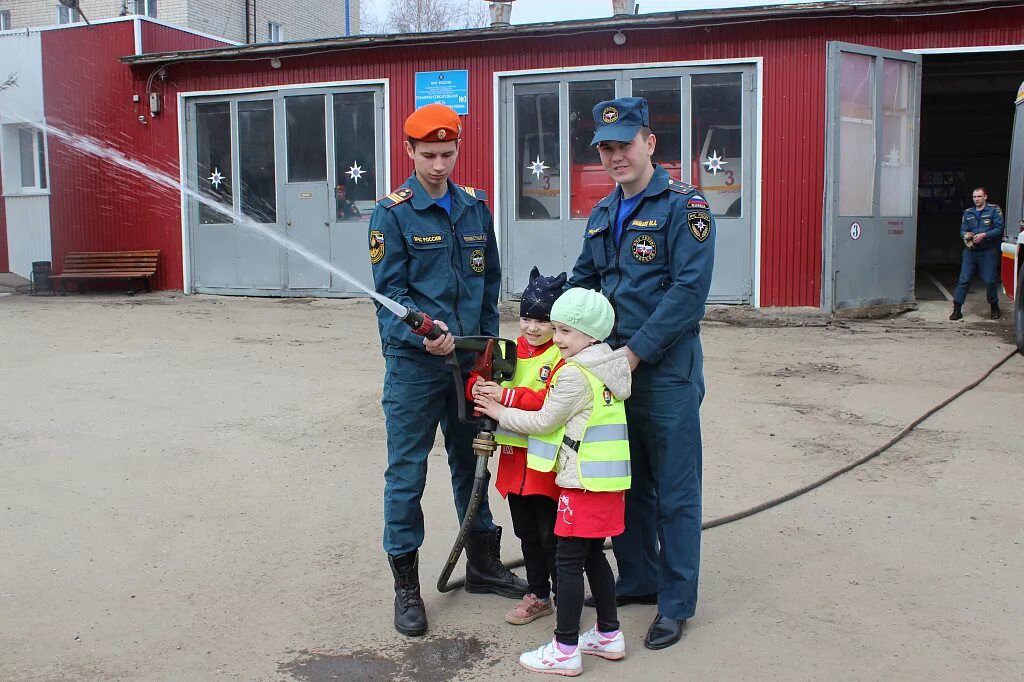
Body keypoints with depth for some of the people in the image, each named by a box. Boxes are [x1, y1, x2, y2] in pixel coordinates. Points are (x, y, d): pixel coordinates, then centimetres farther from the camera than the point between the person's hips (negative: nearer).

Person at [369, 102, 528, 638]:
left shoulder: (474, 207, 8)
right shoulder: (392, 212, -7)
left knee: (471, 462, 16)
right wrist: (426, 333, -27)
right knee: (406, 472, 2)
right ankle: (405, 586, 15)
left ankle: (482, 565, 33)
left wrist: (487, 339, 6)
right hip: (414, 362, -5)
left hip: (468, 357, 5)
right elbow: (389, 289, -12)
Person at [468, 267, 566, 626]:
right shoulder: (510, 351, 10)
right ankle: (538, 596, 33)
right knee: (527, 533, 18)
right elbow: (476, 380, 7)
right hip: (514, 458, 7)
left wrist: (506, 396, -27)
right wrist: (478, 387, -16)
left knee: (552, 535, 2)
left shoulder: (564, 357, -12)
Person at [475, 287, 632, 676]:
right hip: (607, 478, 9)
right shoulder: (606, 368, 11)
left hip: (584, 481, -9)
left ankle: (566, 650, 4)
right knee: (592, 555, 18)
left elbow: (544, 421, -10)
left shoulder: (574, 374, -16)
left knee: (568, 560, -3)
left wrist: (501, 413, 2)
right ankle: (609, 635, 27)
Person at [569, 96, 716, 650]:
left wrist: (636, 351, -21)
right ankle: (638, 580, 34)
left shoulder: (683, 206, -10)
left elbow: (689, 290, -18)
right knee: (628, 484, 17)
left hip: (666, 374, -7)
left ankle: (676, 604, 18)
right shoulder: (601, 215, 12)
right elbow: (583, 283, 18)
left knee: (674, 492, 4)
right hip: (612, 371, 7)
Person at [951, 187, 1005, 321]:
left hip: (988, 251, -3)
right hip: (970, 250, 3)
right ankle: (957, 310, -1)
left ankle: (995, 308, 21)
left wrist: (984, 235, -19)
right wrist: (966, 236, -12)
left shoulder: (994, 210, 0)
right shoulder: (968, 213, 13)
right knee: (964, 280, -2)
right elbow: (962, 230, 10)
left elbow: (999, 229, -7)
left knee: (990, 281, 1)